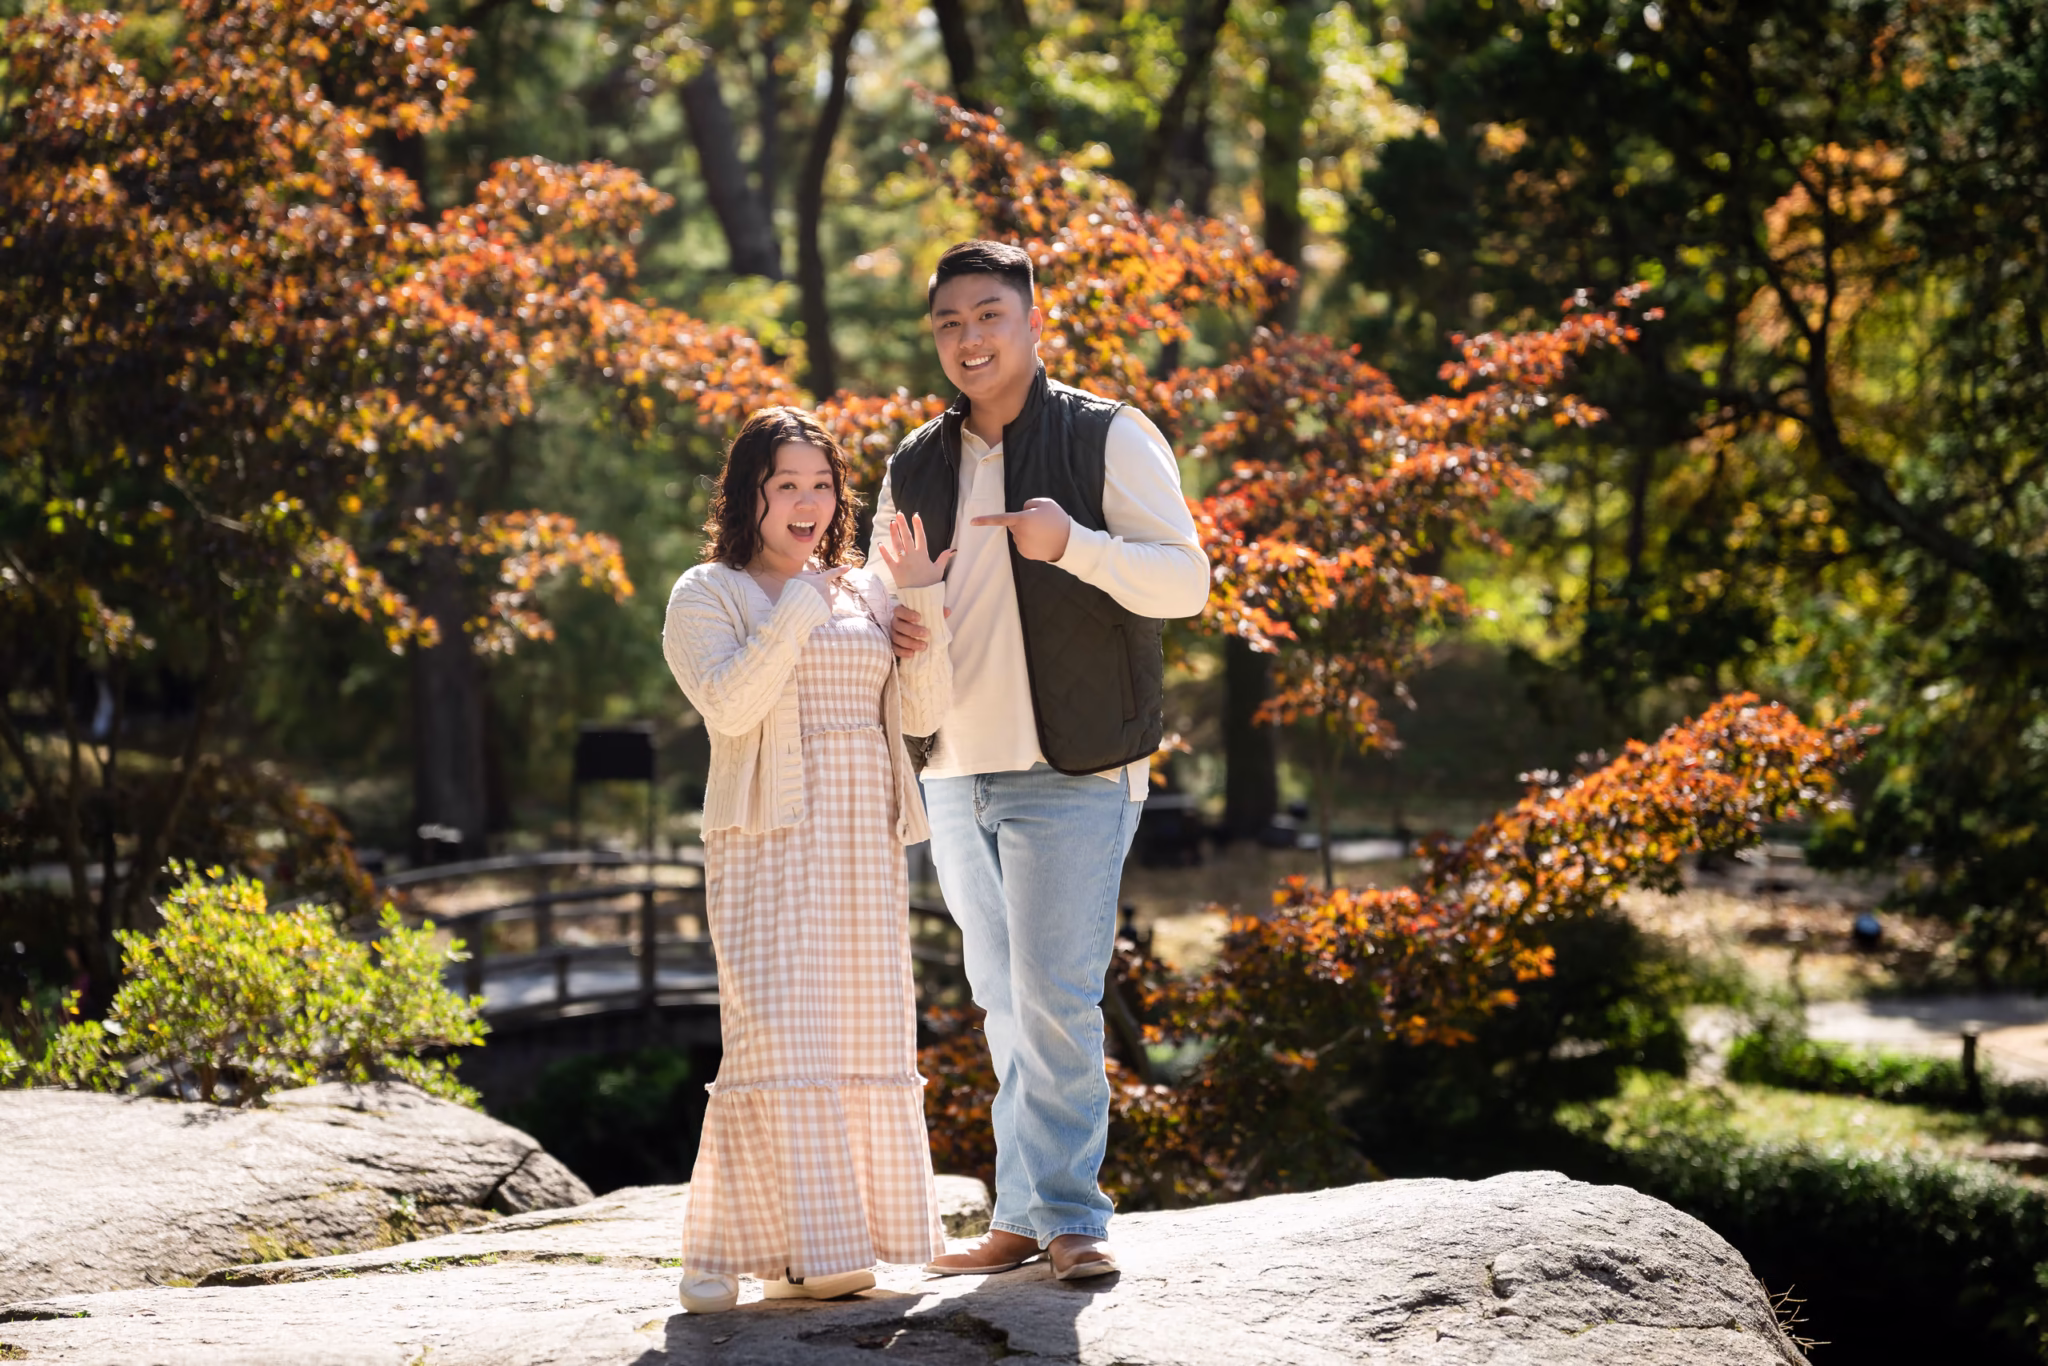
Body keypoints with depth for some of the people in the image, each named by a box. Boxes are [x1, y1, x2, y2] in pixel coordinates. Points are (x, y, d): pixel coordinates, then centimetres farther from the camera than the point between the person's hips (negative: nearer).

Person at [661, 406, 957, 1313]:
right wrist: (799, 609, -14)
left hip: (865, 851, 5)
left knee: (861, 1036, 3)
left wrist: (922, 595, 0)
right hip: (769, 844, -5)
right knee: (777, 1037, -13)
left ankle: (820, 1252, 7)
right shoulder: (709, 594, 2)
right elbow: (730, 704, -14)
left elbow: (922, 710, 8)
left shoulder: (865, 593, 16)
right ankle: (721, 1254, -9)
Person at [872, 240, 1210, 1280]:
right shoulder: (914, 468, 13)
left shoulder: (1109, 439, -3)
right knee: (1005, 1003, 10)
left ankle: (1069, 1214, -4)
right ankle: (1024, 1218, 15)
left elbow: (1185, 580, -10)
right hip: (956, 774, 6)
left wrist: (1076, 545, -28)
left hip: (1075, 773, -6)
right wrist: (900, 631, -5)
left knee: (1056, 999, -11)